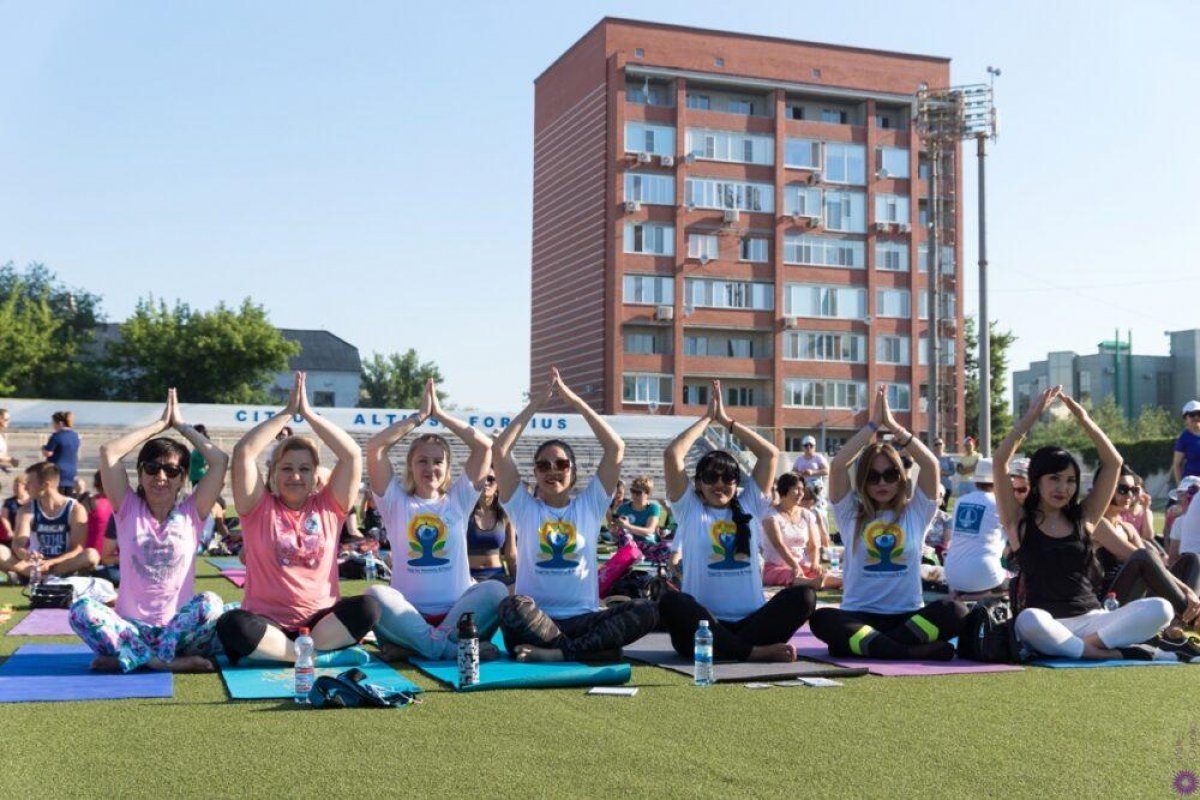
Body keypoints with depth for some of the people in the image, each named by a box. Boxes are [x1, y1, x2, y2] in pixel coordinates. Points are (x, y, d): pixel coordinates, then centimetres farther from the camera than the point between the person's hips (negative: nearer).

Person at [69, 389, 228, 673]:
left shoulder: (191, 512, 5)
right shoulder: (128, 509, 6)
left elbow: (220, 460, -6)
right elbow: (108, 451, -6)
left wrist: (181, 425, 5)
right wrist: (160, 424, 2)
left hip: (179, 628, 0)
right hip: (131, 627, 1)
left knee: (210, 604, -32)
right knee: (82, 609, -28)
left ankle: (125, 656, -29)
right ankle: (167, 661, -33)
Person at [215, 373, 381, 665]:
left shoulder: (328, 507, 8)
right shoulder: (259, 508, 4)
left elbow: (352, 455, -3)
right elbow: (243, 453, -9)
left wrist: (308, 413, -4)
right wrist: (287, 412, -5)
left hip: (321, 619, 2)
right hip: (267, 621, -2)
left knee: (367, 608, -27)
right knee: (231, 624, -33)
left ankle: (278, 651, -23)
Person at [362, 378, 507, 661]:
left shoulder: (457, 500, 14)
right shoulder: (397, 502, 11)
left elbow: (484, 446, 5)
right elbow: (375, 447, -1)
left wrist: (440, 414, 7)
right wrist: (420, 416, 5)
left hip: (456, 612, 1)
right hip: (409, 615, -1)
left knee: (495, 590, -29)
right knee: (375, 595, -33)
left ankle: (422, 644, -29)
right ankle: (451, 648, -32)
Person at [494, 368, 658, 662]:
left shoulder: (589, 505, 12)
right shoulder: (525, 508, 9)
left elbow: (616, 447, 3)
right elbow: (499, 450, -2)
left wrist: (575, 401, 2)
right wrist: (535, 404, 1)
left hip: (583, 618, 2)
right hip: (537, 619, -2)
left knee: (646, 611, -26)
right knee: (512, 606, -37)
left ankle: (557, 652, -31)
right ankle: (591, 648, -27)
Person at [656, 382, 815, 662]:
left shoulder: (749, 506, 17)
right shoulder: (690, 510, 10)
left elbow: (770, 453, 12)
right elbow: (672, 455, -1)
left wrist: (726, 421, 15)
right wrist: (706, 418, 11)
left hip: (749, 623, 3)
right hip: (704, 625, -2)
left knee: (803, 595, -22)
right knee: (671, 601, -35)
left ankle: (725, 647, -30)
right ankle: (755, 652, -35)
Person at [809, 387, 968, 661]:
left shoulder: (915, 512, 9)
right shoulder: (851, 514, 8)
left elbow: (930, 464, -5)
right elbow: (838, 465, -6)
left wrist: (893, 425, -6)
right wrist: (873, 424, -4)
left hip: (908, 616, 1)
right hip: (859, 616, -1)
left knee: (955, 612, -29)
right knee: (822, 619, -33)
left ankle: (862, 644, -29)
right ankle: (914, 651, -38)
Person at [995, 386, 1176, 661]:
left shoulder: (1083, 518, 11)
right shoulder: (1020, 521, 2)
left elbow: (1114, 462, 8)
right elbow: (1000, 461, -9)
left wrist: (1083, 418, 0)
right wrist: (1032, 415, -8)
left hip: (1091, 619, 3)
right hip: (1048, 627, -3)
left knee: (1160, 609, -19)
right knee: (1029, 620, -41)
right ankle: (1113, 654, -28)